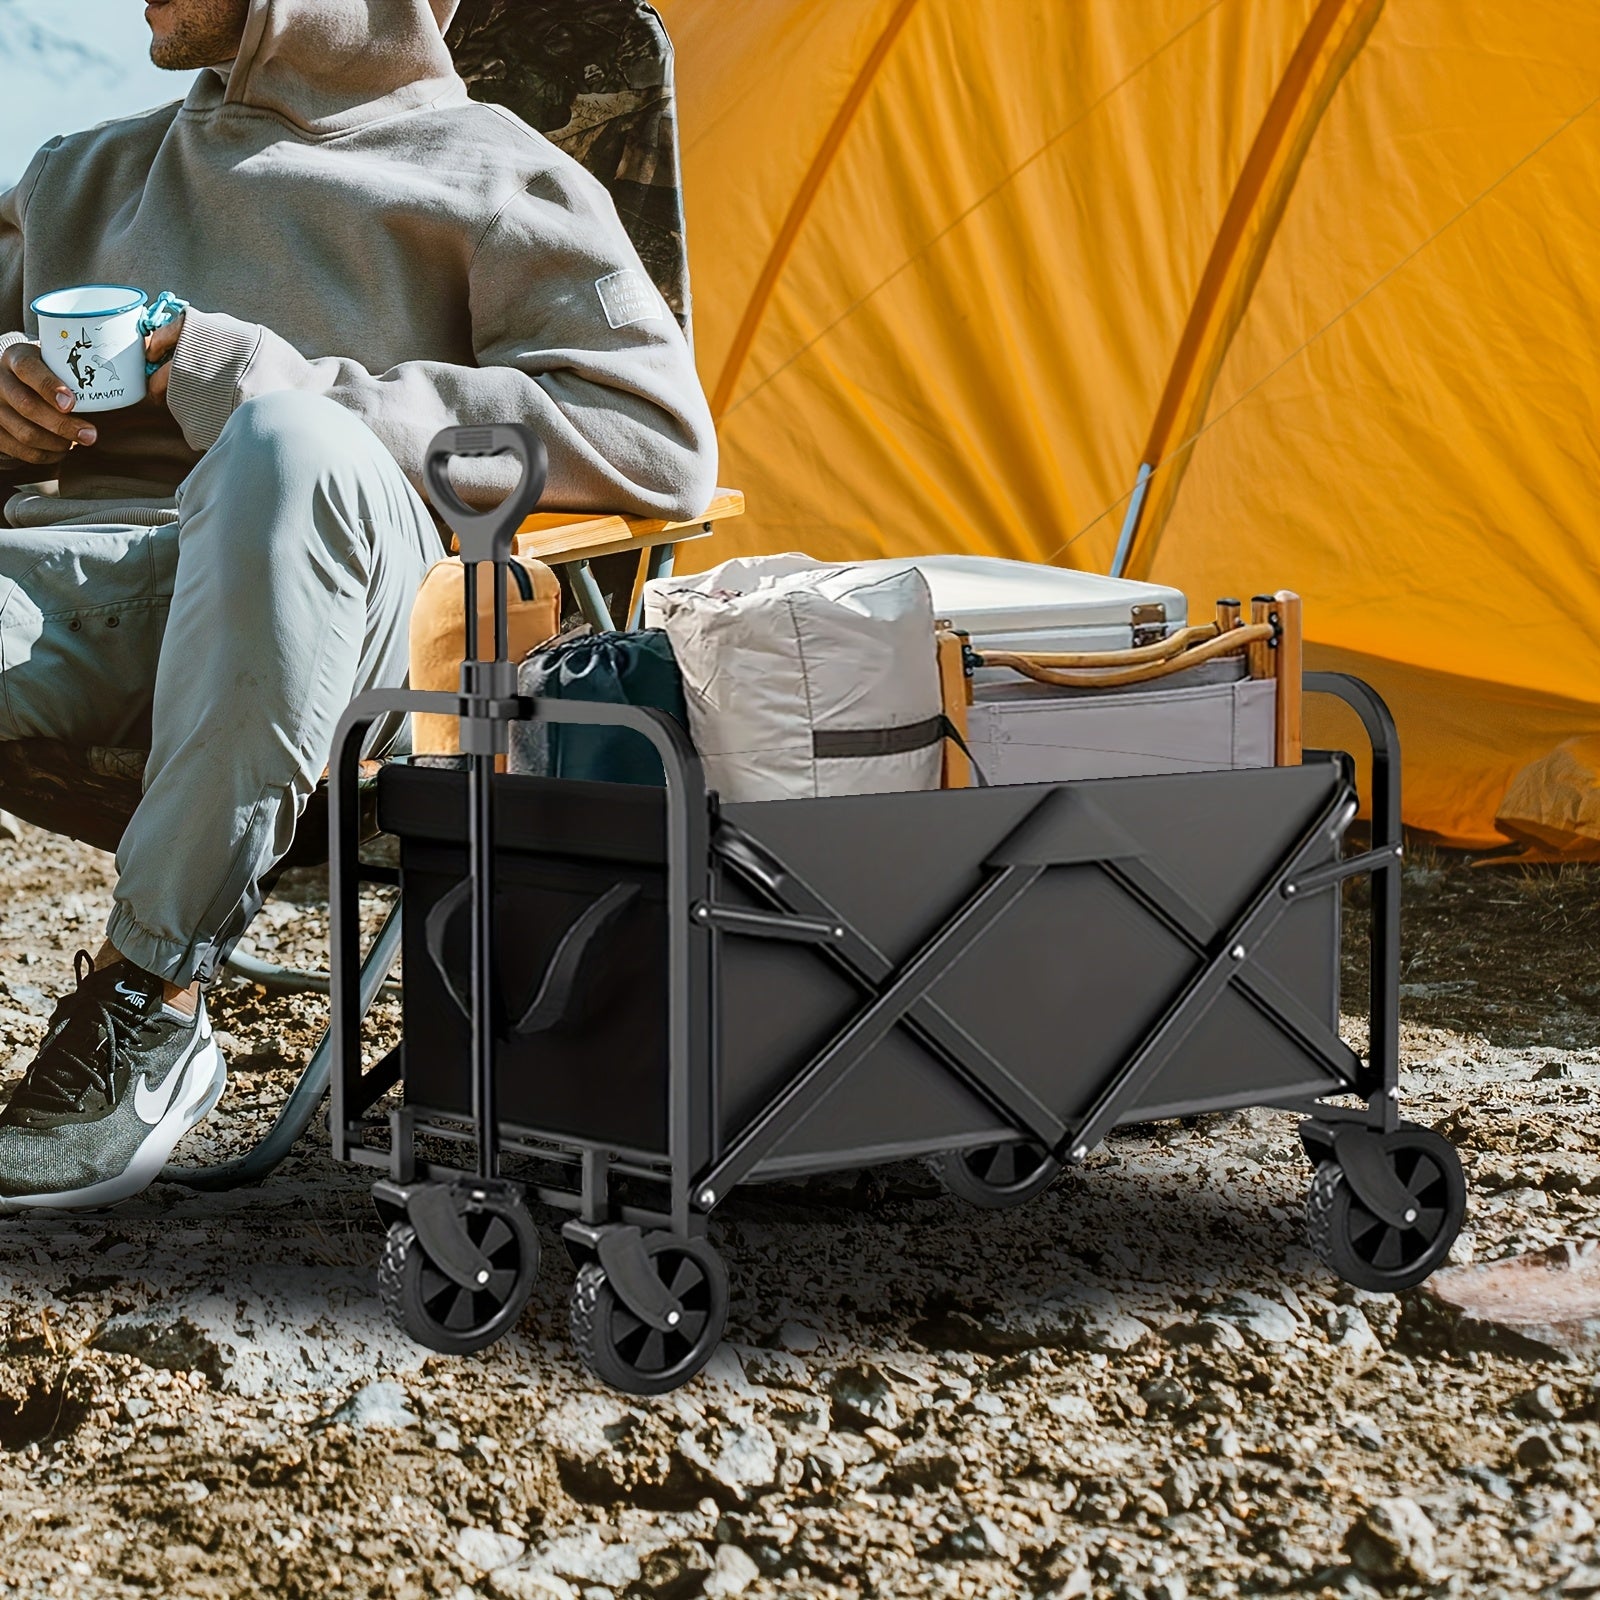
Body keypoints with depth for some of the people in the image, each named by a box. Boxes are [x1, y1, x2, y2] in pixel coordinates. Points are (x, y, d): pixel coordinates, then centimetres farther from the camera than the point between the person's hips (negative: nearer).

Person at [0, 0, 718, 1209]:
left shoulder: (482, 171, 17)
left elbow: (661, 443, 2)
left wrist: (260, 386, -4)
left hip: (313, 603, -3)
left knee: (288, 449, -39)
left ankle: (153, 1006, -29)